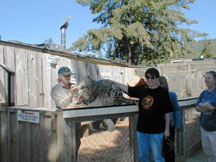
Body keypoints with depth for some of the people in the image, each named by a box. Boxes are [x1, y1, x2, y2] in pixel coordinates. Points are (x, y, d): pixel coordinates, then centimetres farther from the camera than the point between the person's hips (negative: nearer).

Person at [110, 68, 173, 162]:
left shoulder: (163, 93, -7)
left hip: (156, 131, -4)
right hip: (141, 129, 5)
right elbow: (126, 89, 14)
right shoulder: (141, 89, 4)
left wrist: (167, 129, -3)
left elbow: (167, 113, -4)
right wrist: (113, 82, 15)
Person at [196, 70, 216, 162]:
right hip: (204, 127, 6)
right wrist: (207, 107, -14)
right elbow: (197, 108, 4)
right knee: (207, 151, 18)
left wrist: (201, 105, -6)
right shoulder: (204, 93, 8)